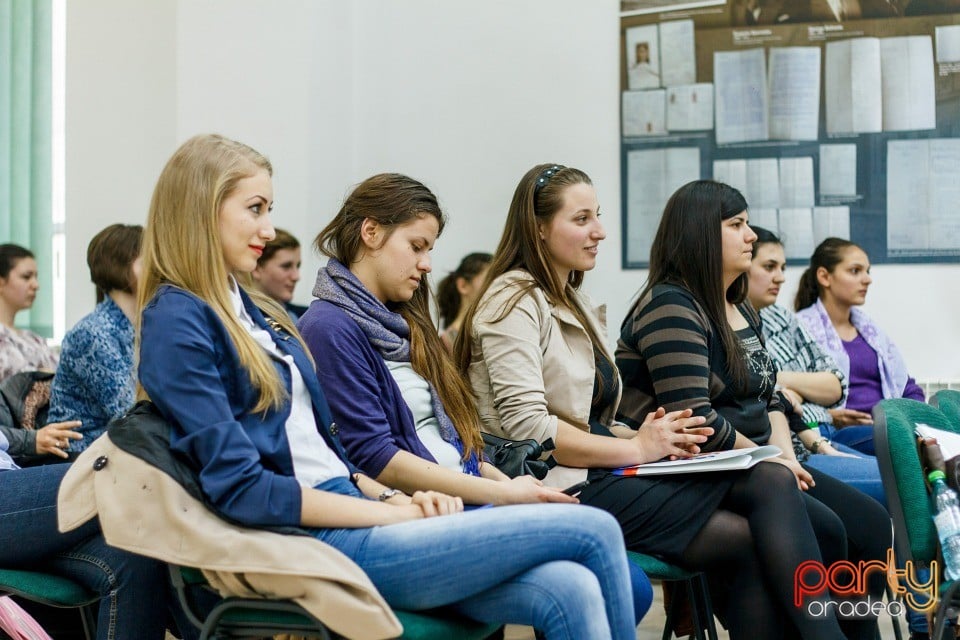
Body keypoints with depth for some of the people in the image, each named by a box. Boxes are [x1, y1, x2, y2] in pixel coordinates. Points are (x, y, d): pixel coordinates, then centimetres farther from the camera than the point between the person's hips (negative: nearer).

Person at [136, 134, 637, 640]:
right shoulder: (175, 321, -7)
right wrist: (397, 512, -12)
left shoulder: (256, 311, 19)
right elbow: (240, 487, -15)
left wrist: (392, 497, 2)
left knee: (570, 589, -15)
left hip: (347, 515, 8)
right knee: (593, 532, -12)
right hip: (315, 543, -8)